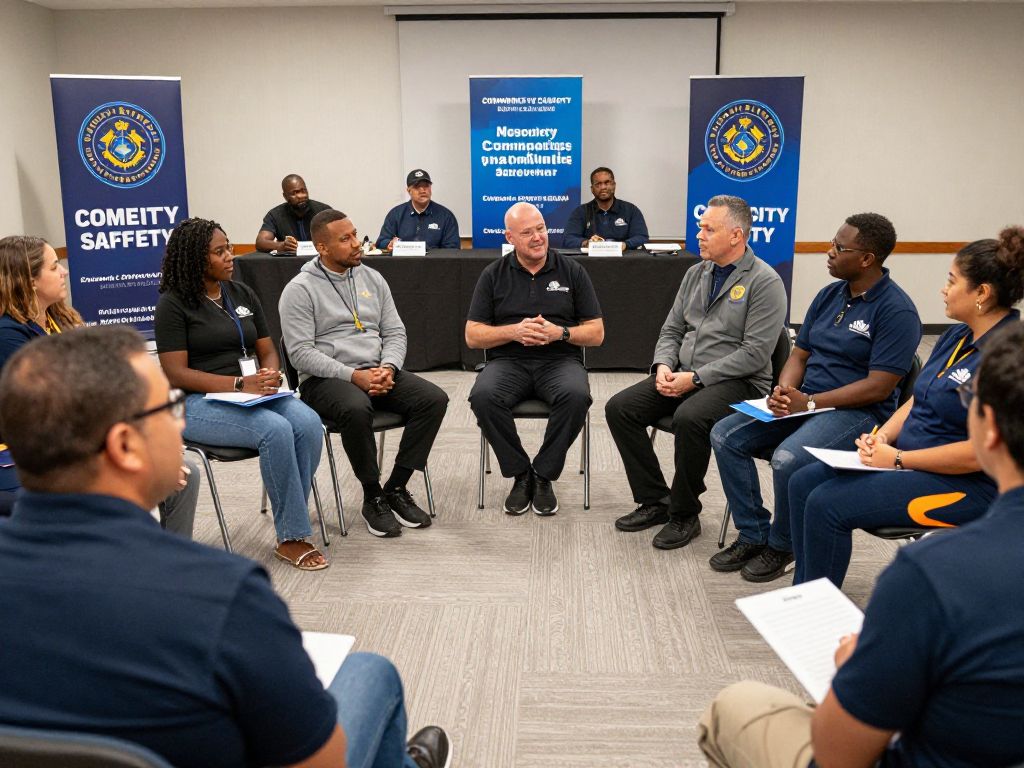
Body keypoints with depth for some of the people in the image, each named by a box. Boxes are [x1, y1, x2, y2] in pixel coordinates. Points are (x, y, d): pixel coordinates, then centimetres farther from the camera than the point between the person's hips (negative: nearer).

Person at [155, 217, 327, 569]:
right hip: (199, 402, -5)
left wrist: (271, 376, -9)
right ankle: (291, 538, -19)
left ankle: (290, 530, -15)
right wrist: (240, 384, -20)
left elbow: (267, 351, 16)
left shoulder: (242, 294, 15)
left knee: (309, 423, -25)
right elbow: (176, 374, -11)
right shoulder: (173, 304, -3)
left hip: (254, 393, 6)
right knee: (276, 430, -33)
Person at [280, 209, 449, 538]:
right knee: (357, 410, -38)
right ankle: (373, 496, -15)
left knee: (434, 399, -19)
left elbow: (395, 332, 12)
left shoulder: (372, 278, 13)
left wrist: (388, 368, -10)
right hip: (325, 379, -5)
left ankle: (396, 489, -9)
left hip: (378, 371, 6)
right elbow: (301, 353, -12)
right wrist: (353, 376, -21)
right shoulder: (299, 289, -4)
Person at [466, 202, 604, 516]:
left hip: (559, 360, 0)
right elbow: (472, 336, 5)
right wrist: (514, 331, -12)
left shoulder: (572, 271, 8)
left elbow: (596, 334, 7)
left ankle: (543, 475, -12)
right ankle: (520, 474, -10)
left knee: (576, 395, -34)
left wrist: (560, 332, -12)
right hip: (509, 361, 1)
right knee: (483, 396, -32)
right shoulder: (493, 275, 9)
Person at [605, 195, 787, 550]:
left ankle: (684, 514, -14)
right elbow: (672, 330, 17)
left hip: (737, 382, -7)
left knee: (689, 417, -36)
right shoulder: (696, 274, 14)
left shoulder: (764, 281, -9)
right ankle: (655, 500, 0)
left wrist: (696, 378, -19)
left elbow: (755, 353, -16)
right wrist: (663, 366, -5)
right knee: (619, 407, -11)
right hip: (683, 375, 7)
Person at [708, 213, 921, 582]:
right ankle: (753, 534, 2)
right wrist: (783, 392, -8)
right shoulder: (829, 295, 11)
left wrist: (809, 403, -21)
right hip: (805, 400, 8)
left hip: (858, 411, -8)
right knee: (725, 436, -8)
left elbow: (879, 386, -19)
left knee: (788, 458, -33)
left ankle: (782, 545, -4)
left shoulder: (896, 310, -13)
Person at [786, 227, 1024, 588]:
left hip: (966, 486, -9)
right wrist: (883, 436, -3)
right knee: (804, 483, -1)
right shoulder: (956, 337, 8)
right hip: (907, 458, 9)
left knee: (826, 504, -20)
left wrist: (898, 459, -19)